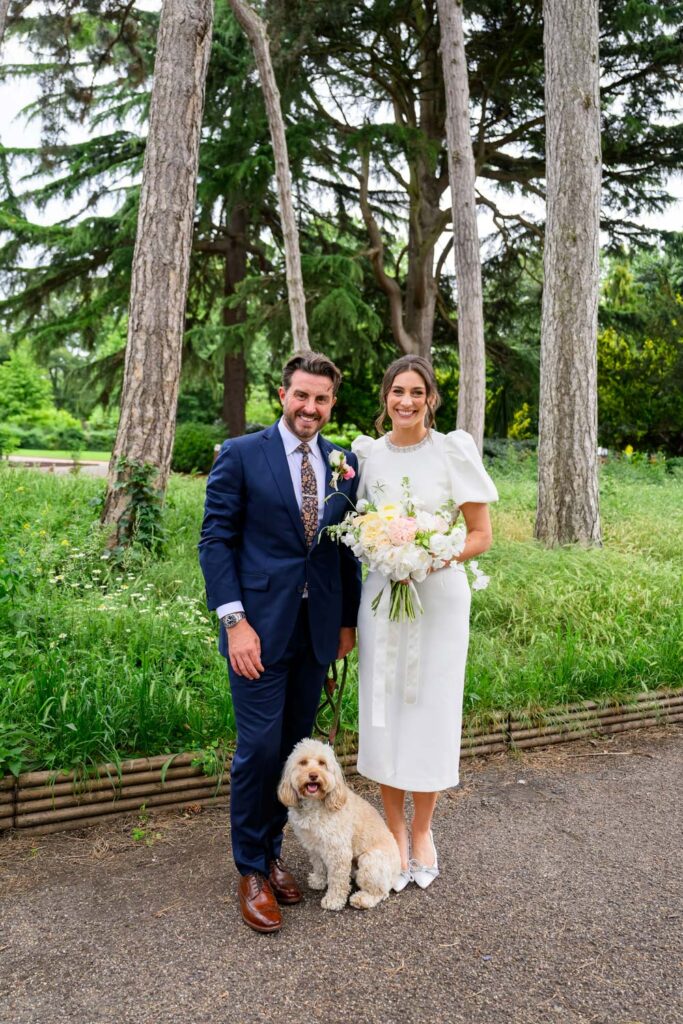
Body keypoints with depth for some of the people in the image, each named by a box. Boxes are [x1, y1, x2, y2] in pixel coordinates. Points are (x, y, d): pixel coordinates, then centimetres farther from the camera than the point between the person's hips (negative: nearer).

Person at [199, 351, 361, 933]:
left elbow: (349, 547, 13)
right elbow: (216, 540, -6)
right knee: (259, 749, -2)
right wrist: (234, 621, -14)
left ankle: (272, 851, 31)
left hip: (318, 629, 4)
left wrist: (348, 619, 11)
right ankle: (252, 871, 19)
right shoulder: (241, 455, -3)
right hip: (260, 627, -4)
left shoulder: (345, 463, 8)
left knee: (294, 747, 12)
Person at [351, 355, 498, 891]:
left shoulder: (453, 451, -6)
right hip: (382, 594, 3)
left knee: (431, 713, 6)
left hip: (440, 597, -2)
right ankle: (395, 830, 28)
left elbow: (481, 534, -4)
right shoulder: (368, 455, 3)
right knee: (383, 713, 7)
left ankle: (422, 830, 29)